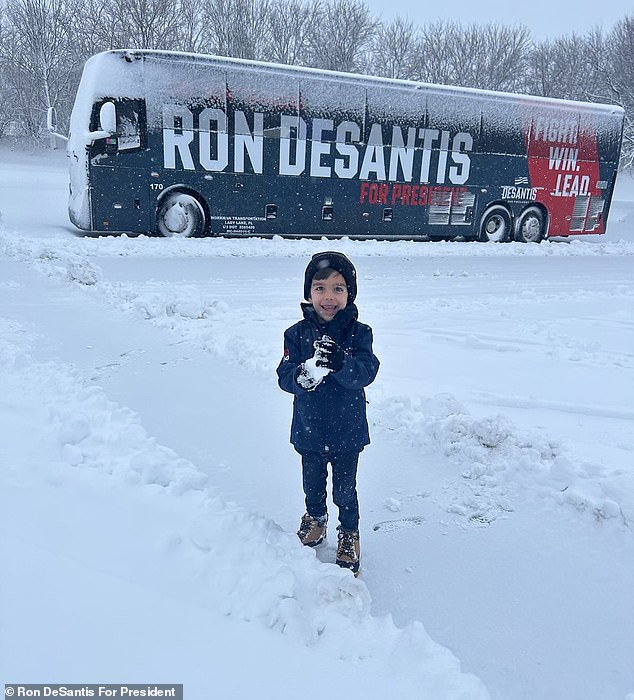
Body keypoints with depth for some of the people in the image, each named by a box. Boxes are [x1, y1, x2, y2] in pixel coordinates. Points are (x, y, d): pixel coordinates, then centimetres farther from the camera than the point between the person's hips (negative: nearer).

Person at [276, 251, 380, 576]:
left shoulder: (358, 332, -11)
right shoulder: (297, 333, -9)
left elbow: (365, 372, -24)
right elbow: (284, 376, -15)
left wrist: (340, 363, -45)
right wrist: (305, 374, -37)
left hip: (347, 431, -2)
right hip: (308, 429, 2)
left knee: (345, 489, 14)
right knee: (312, 483, 23)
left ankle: (349, 533, 40)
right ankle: (315, 518, 52)